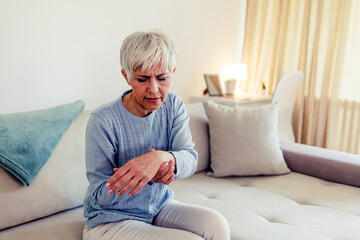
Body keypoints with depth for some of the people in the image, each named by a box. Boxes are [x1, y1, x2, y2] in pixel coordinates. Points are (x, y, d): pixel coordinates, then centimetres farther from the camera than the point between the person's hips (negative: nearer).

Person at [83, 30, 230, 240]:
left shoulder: (174, 106, -4)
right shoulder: (102, 121, -21)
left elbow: (190, 158, -15)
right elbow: (101, 194, -17)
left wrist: (161, 158, -39)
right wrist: (149, 176, -33)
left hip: (160, 206, 5)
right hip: (111, 220, -5)